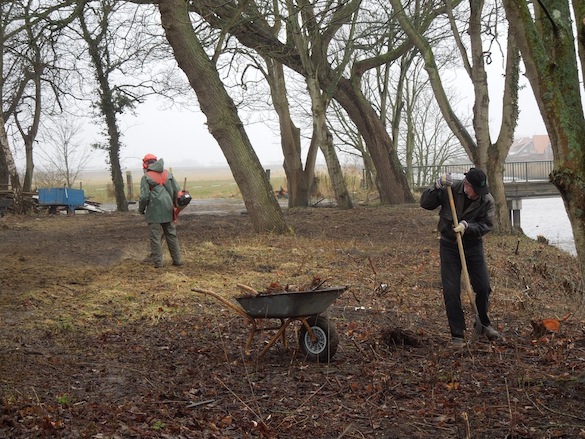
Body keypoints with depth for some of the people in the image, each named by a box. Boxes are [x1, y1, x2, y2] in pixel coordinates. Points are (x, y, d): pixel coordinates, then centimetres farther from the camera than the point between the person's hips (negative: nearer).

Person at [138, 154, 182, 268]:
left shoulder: (146, 177, -6)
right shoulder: (168, 174, 9)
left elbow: (144, 196, -11)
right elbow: (177, 191, 8)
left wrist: (141, 209, 5)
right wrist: (174, 205, 20)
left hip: (154, 211, -5)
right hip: (168, 211, 5)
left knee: (155, 237, 2)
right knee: (171, 235, 12)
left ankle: (158, 262, 3)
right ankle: (177, 260, 14)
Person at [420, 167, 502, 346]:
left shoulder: (487, 200, -12)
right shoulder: (449, 190, -13)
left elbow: (486, 225, -12)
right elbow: (425, 203, -11)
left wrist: (467, 226, -28)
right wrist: (437, 186, -24)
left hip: (473, 246, 1)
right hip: (449, 246, -1)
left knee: (483, 287, 4)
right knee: (451, 292, -4)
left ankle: (484, 324, 31)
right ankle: (457, 334, 7)